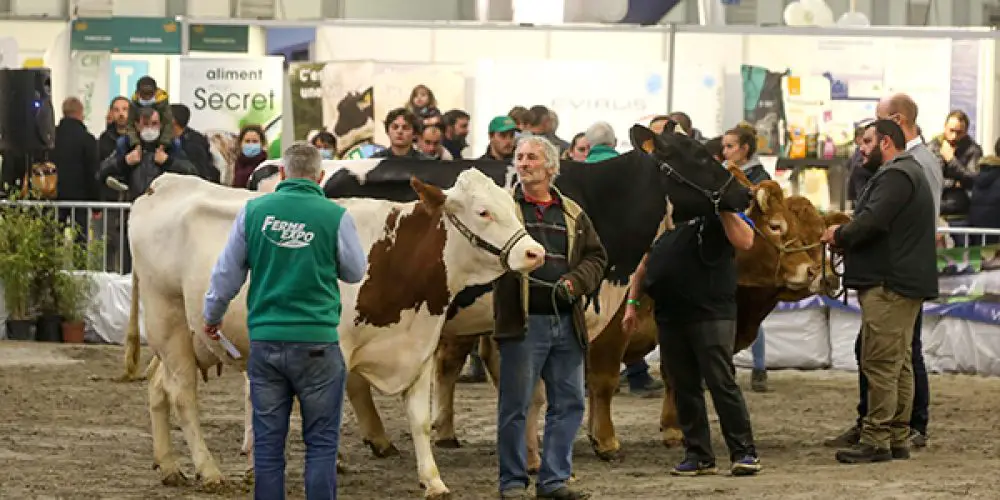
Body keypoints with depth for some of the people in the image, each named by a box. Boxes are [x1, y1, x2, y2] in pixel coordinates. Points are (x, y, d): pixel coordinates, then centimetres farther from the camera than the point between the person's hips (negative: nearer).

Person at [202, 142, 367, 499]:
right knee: (321, 442, 5)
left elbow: (227, 273, 8)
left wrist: (212, 315, 24)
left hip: (265, 339, 2)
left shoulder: (254, 211, 0)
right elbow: (355, 272, 6)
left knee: (267, 442, 9)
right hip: (317, 341, -2)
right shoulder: (335, 216, -6)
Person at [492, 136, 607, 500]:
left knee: (569, 403, 7)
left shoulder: (572, 214, 14)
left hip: (567, 322, 5)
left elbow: (597, 256, 14)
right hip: (522, 322, -4)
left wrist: (575, 281, -5)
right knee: (515, 406, -1)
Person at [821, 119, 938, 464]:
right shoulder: (911, 173, 23)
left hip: (888, 285, -11)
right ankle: (898, 438, 16)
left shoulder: (894, 176, -14)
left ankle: (876, 441, -11)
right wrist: (846, 236, 6)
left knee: (880, 363, -10)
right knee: (900, 364, 12)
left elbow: (871, 222, -24)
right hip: (906, 282, 11)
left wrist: (839, 235, -7)